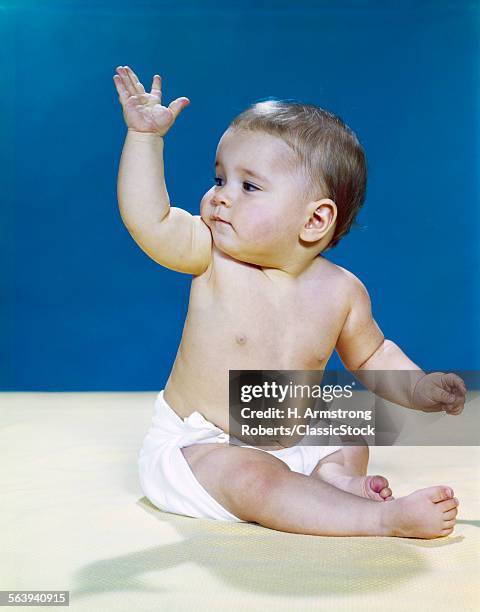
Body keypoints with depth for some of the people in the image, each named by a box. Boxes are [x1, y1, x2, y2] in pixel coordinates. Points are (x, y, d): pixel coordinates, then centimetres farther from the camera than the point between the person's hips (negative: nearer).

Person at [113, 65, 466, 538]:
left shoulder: (340, 291, -7)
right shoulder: (212, 257, -13)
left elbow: (371, 355, 9)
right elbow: (148, 219, -26)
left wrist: (420, 387, -5)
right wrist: (145, 136, -26)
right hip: (195, 448, -4)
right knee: (252, 477, -30)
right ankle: (384, 518, -27)